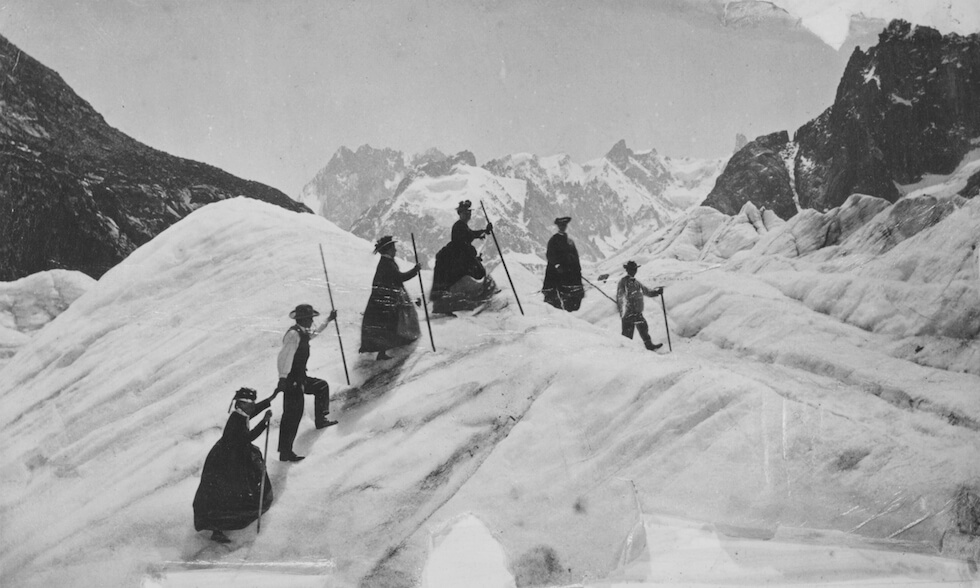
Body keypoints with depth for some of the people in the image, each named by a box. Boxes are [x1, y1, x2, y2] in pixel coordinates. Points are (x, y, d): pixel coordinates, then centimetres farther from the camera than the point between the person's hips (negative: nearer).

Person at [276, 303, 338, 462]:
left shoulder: (303, 333, 9)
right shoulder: (293, 334, -20)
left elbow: (313, 333, 34)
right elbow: (284, 357, -30)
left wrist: (328, 320, 41)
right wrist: (283, 378, -37)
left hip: (301, 379, 10)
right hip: (291, 381, -10)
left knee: (322, 386, 27)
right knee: (292, 415, -10)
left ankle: (320, 419, 39)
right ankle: (285, 452, -8)